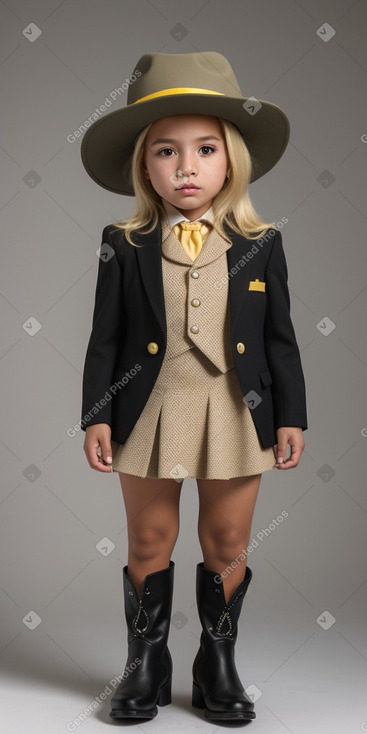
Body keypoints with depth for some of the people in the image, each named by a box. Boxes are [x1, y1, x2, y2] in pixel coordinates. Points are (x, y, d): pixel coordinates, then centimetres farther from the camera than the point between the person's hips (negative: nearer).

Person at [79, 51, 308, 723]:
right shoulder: (123, 247, -1)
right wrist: (97, 416, -4)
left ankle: (218, 664, 29)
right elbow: (104, 340, 0)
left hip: (235, 419, 1)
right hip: (150, 415, 0)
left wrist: (290, 417, 2)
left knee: (228, 547, 11)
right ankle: (146, 663, 28)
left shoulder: (261, 245, 1)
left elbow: (281, 339, 4)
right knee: (148, 546, 11)